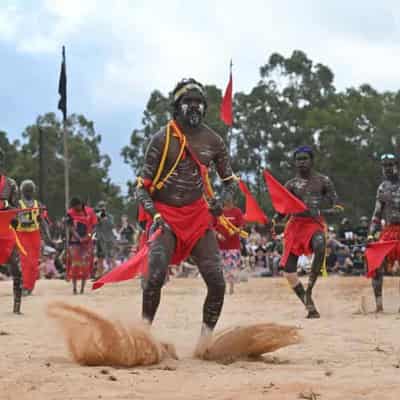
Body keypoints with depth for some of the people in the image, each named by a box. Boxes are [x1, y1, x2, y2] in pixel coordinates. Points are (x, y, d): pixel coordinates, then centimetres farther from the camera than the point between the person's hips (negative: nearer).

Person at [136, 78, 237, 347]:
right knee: (156, 276, -23)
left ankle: (205, 343, 9)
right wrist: (154, 214, -19)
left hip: (198, 215, 3)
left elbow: (230, 180, 14)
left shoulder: (213, 140, 6)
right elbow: (143, 186, -3)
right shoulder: (162, 139, -4)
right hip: (165, 215, -3)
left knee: (217, 283, -6)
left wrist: (221, 201, -7)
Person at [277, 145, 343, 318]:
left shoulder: (323, 181, 4)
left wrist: (321, 211, -20)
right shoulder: (291, 184, 10)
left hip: (315, 223, -3)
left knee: (320, 246, -38)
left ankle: (309, 289, -26)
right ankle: (309, 306, 9)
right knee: (289, 268, -5)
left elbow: (337, 208, 0)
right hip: (296, 224, 3)